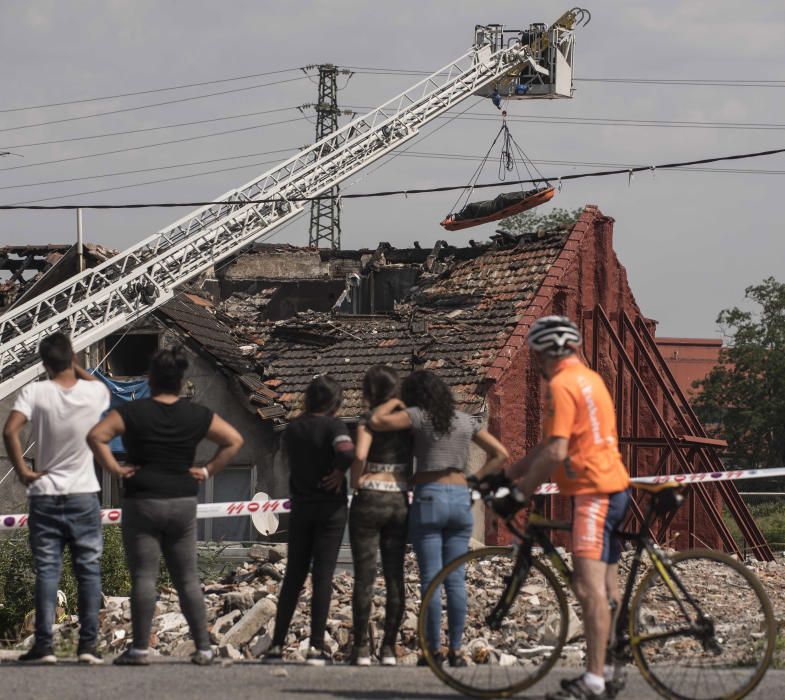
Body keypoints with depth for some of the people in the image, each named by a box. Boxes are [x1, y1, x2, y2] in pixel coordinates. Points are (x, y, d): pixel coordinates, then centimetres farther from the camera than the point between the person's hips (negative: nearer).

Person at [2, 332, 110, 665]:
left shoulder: (35, 393, -10)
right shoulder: (94, 392, -4)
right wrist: (76, 367, 14)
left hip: (45, 495, -1)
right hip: (84, 495, 1)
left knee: (46, 571, 2)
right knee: (89, 569, 7)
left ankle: (44, 645, -1)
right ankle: (88, 643, 3)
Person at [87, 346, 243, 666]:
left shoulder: (132, 412, -6)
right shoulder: (197, 415, 4)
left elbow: (96, 436, -15)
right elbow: (234, 440, 7)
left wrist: (113, 467, -7)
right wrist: (208, 471, 7)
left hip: (142, 503, -3)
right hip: (183, 504, 3)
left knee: (144, 577, -2)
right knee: (187, 578, 9)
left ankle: (140, 648, -4)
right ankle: (203, 647, 6)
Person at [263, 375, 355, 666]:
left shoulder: (293, 429, 6)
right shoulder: (333, 426, -10)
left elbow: (291, 461, 10)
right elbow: (347, 453, -27)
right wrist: (339, 473, -10)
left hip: (300, 508, 4)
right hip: (330, 508, -4)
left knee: (293, 576, 9)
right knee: (323, 576, -1)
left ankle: (277, 645, 5)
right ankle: (316, 647, -5)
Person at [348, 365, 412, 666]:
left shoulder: (369, 421, -8)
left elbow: (360, 454, -23)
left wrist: (356, 480, -8)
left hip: (370, 499, -4)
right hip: (400, 501, 4)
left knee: (364, 576, 0)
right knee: (395, 577, 7)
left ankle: (361, 647, -1)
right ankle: (389, 647, 6)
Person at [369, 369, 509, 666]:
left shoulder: (419, 416, -4)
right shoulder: (465, 421, 12)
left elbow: (377, 421, -13)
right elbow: (500, 454, 12)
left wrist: (393, 403, 5)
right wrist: (474, 481, 9)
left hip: (428, 499, -4)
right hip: (460, 499, 4)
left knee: (430, 579, -3)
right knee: (455, 580, 5)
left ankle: (434, 650, -5)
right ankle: (456, 650, 3)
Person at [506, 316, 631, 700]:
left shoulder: (561, 386, -13)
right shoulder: (590, 379, 18)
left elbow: (556, 452, -20)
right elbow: (549, 444, 22)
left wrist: (522, 491, -10)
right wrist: (508, 473, 20)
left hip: (592, 492, -10)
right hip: (614, 485, 10)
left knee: (589, 587, -15)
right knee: (605, 589, 17)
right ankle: (608, 666, 25)